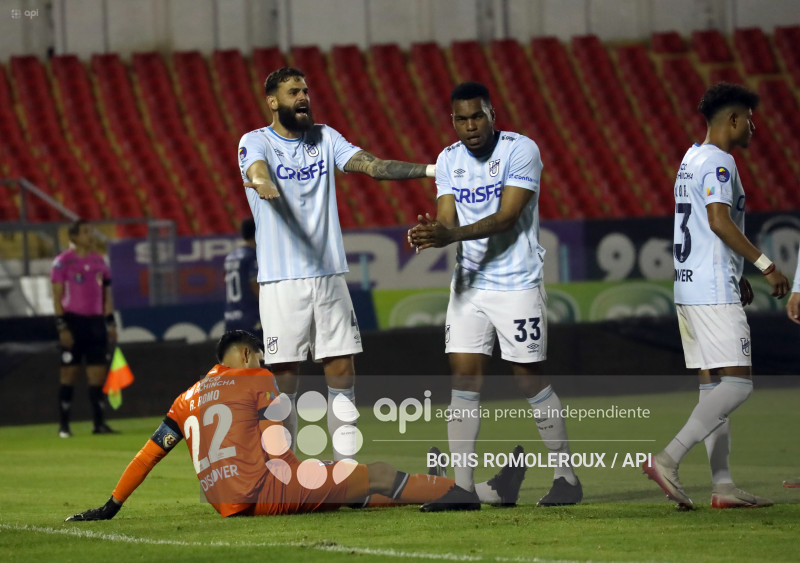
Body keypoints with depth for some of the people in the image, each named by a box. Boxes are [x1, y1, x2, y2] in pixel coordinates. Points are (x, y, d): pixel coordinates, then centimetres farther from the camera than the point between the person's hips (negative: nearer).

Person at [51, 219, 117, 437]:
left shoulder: (99, 261, 11)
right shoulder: (62, 262, -5)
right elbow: (57, 296, -6)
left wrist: (110, 323, 10)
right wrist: (62, 326, -12)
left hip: (95, 321, 5)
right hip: (73, 320, -5)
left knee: (98, 374, 2)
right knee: (68, 374, -1)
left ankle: (99, 423, 5)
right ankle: (64, 425, 5)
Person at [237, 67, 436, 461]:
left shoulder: (324, 138, 11)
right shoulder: (255, 142, -1)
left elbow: (373, 166, 0)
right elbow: (257, 168, -24)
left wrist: (430, 169, -14)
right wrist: (262, 182, -49)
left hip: (329, 276, 4)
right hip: (282, 280, -4)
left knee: (341, 371, 1)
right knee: (284, 377, -3)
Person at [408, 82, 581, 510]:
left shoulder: (521, 150, -11)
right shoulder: (449, 160, 6)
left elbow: (506, 217, -20)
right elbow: (448, 221, 0)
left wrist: (452, 235, -32)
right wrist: (429, 233, -24)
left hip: (517, 282, -5)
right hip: (469, 282, 5)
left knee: (529, 378, -1)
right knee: (464, 376, -2)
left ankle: (566, 475, 12)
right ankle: (463, 485, 0)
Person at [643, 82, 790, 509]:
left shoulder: (691, 159, 19)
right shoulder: (717, 161, -11)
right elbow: (719, 221, -21)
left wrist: (737, 276, 27)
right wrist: (765, 265, -17)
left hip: (690, 287, 10)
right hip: (713, 292, -10)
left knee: (714, 386, 8)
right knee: (737, 384, -12)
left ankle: (723, 486, 7)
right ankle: (667, 459, -19)